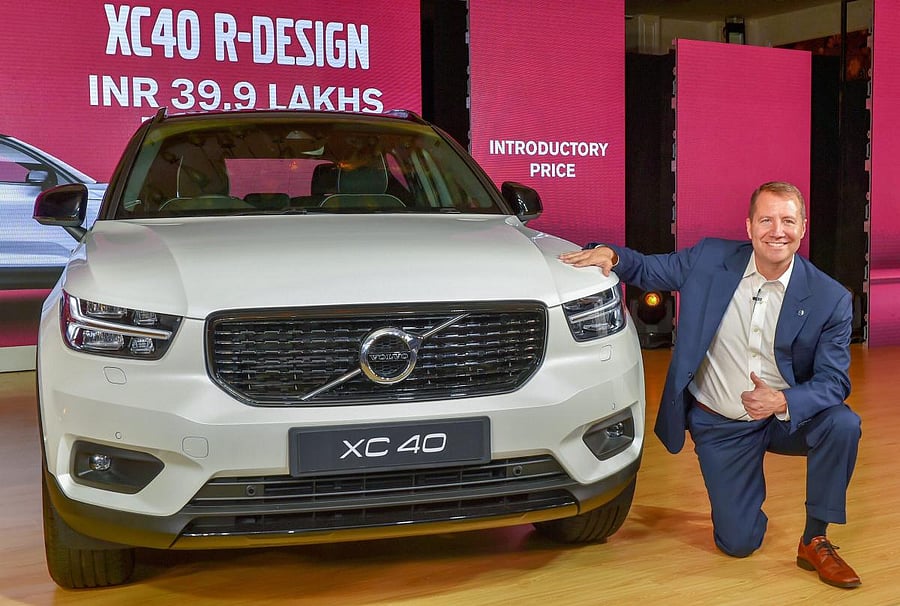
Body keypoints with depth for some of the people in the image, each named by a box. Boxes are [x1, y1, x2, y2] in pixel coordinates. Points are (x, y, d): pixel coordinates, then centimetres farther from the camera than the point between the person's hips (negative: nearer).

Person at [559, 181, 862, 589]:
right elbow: (649, 270, 4)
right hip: (719, 426, 0)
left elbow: (833, 380, -13)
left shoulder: (831, 299, -13)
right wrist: (611, 254, -18)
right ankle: (746, 490, 36)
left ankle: (814, 541, -9)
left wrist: (782, 401, -32)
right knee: (738, 544, -2)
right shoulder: (709, 259, -10)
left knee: (843, 425, -31)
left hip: (786, 417, 1)